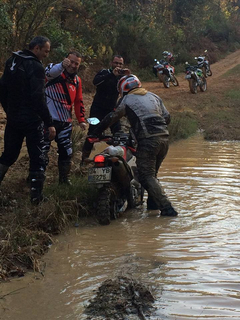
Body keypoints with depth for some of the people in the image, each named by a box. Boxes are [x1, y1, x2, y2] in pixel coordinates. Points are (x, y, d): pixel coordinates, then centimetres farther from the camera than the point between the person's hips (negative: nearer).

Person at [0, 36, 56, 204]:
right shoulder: (36, 67, -17)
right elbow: (38, 98, -23)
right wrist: (49, 123, -20)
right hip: (31, 120, -7)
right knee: (37, 157, 2)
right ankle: (36, 195, 2)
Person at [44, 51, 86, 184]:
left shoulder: (77, 80, 11)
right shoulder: (55, 70, -8)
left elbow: (79, 101, 18)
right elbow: (49, 72, -34)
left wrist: (81, 120, 11)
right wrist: (62, 65, -55)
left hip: (65, 123, 6)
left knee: (66, 152, 11)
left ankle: (64, 178, 24)